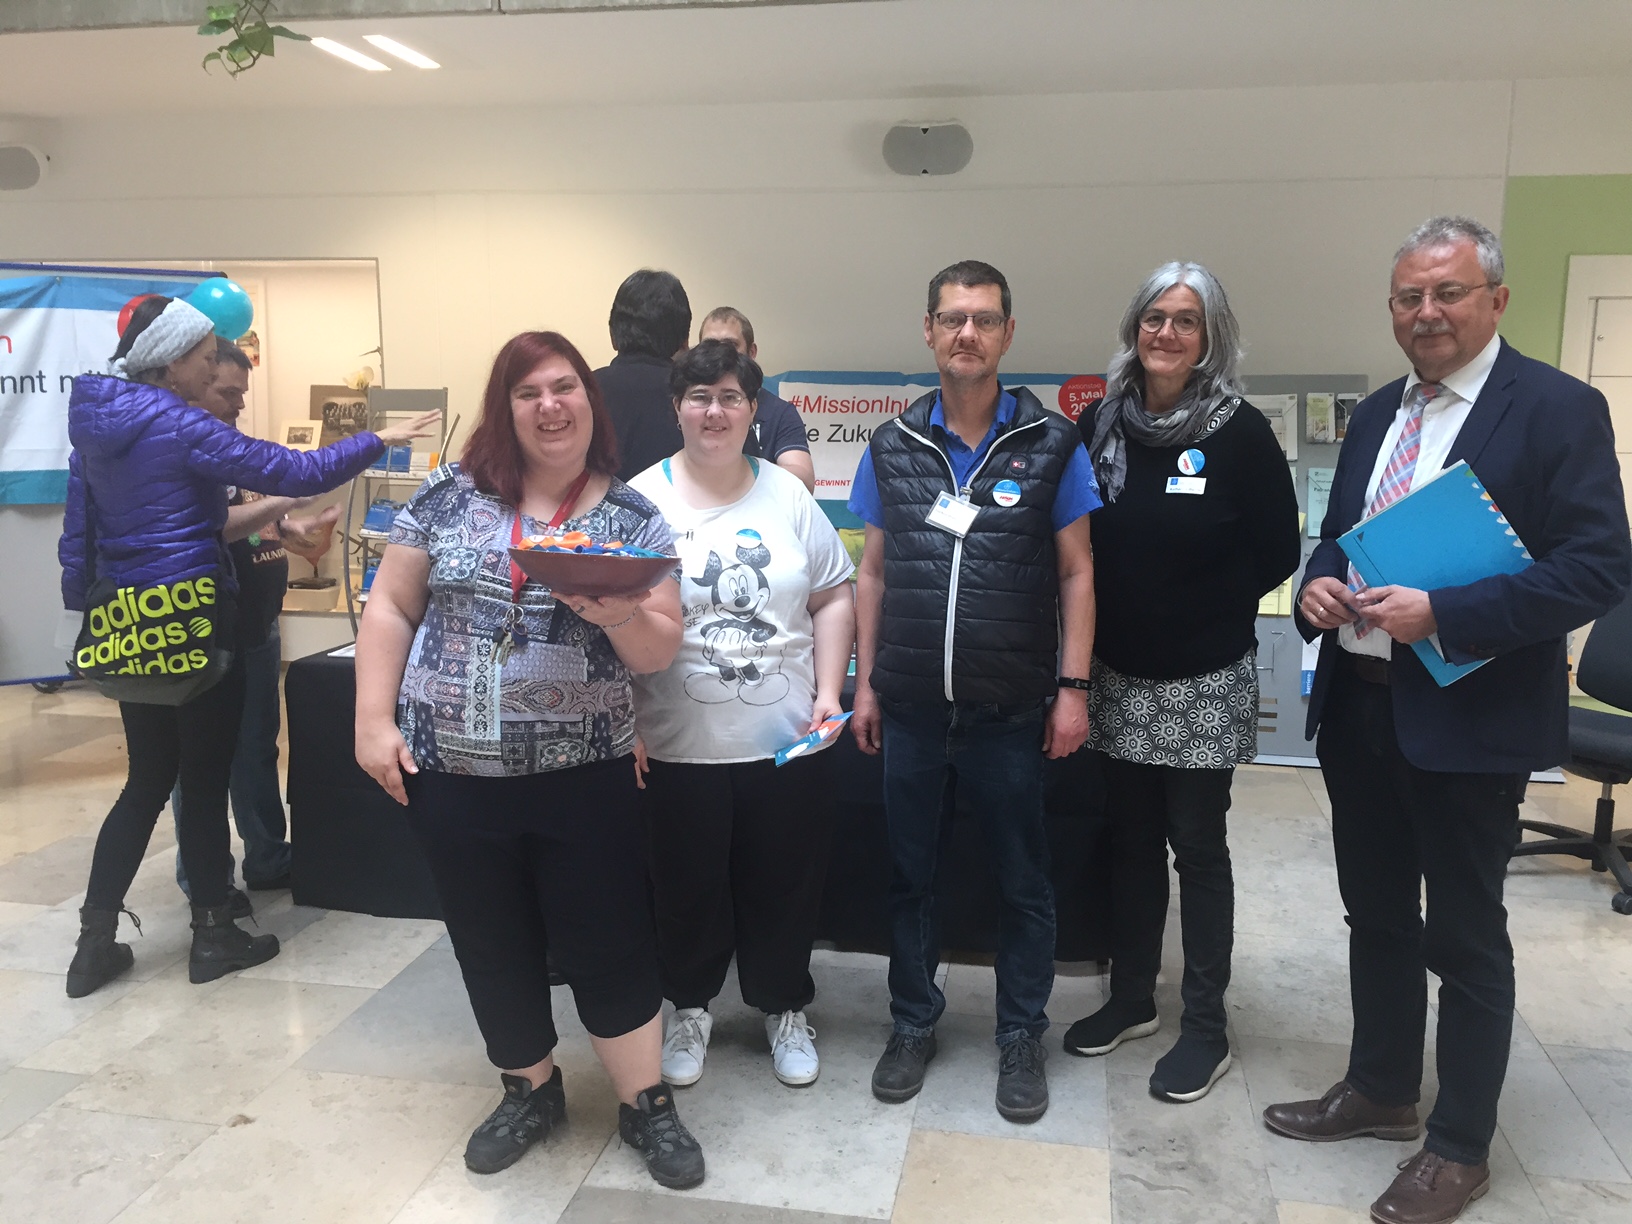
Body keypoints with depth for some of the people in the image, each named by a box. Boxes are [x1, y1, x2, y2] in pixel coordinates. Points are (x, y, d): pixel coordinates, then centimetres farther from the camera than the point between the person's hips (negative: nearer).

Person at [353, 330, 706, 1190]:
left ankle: (645, 1103, 25)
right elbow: (390, 608, 4)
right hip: (452, 770, 2)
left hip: (583, 772, -1)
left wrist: (616, 612, -24)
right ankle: (531, 1089, 36)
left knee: (608, 939, 5)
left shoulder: (632, 518, -1)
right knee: (491, 943, 14)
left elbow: (661, 652, -3)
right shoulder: (452, 494, 1)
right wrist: (374, 720, -3)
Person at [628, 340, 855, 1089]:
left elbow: (833, 598, 7)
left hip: (788, 742, 2)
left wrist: (829, 692, -3)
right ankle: (690, 1007, 37)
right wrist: (623, 729, -10)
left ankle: (784, 1008, 36)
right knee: (688, 889, 13)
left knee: (785, 886, 14)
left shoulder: (787, 495, 4)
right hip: (679, 747, -1)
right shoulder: (642, 500, -4)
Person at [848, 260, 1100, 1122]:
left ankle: (1021, 1036, 28)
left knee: (1023, 881, 11)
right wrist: (864, 682, 6)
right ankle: (913, 1025, 31)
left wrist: (1073, 688, -5)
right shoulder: (892, 446, 5)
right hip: (911, 705, 2)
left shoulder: (1052, 444, -2)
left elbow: (1076, 572, 0)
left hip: (1012, 710, -2)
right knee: (909, 873, 14)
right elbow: (873, 572, 9)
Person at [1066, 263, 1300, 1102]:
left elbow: (1277, 553, -4)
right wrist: (1116, 610, -2)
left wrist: (1207, 611, -5)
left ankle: (1205, 1027, 19)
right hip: (1117, 672, 3)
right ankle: (1131, 998, 30)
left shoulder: (1241, 432, -8)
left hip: (1204, 680, -3)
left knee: (1197, 846, 5)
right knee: (1130, 840, 14)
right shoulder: (1098, 424, 2)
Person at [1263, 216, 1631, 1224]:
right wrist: (1318, 584, -5)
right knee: (1377, 916, 19)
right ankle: (1381, 1090, 38)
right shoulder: (1376, 415, 11)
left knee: (1466, 938, 7)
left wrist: (1443, 614, -25)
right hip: (1359, 706, 7)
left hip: (1470, 718, -6)